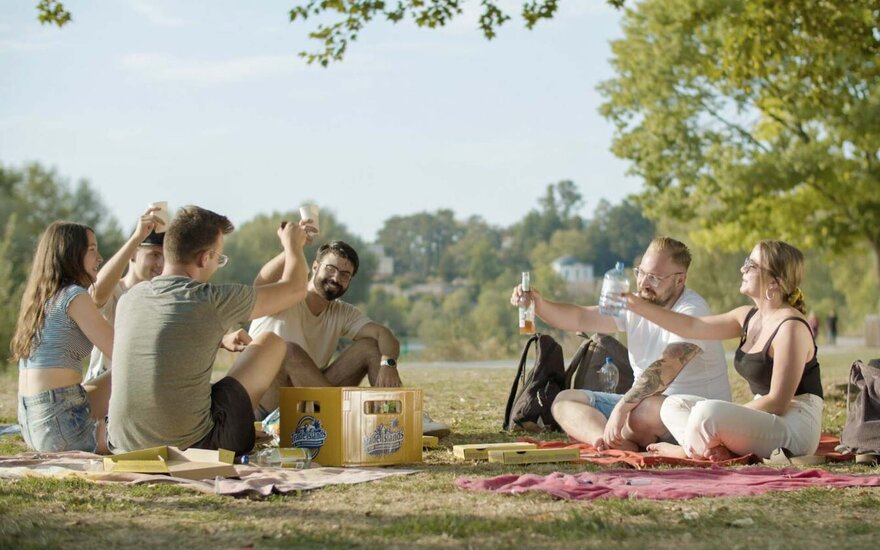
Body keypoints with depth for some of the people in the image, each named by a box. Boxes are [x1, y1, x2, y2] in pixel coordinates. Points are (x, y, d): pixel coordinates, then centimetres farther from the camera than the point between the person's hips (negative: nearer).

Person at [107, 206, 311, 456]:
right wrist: (293, 245, 22)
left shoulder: (129, 298, 4)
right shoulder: (213, 302, -13)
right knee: (271, 342, 12)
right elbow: (295, 287, 3)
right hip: (190, 448, -6)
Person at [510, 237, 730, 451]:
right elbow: (580, 318, 3)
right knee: (564, 401, 0)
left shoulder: (692, 312, -17)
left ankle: (611, 443, -8)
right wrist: (539, 304, -16)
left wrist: (621, 408, -37)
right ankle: (613, 443, -29)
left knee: (643, 411, -41)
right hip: (643, 403, 9)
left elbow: (665, 369, -30)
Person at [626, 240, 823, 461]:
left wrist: (723, 419, -15)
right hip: (764, 420, 10)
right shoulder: (748, 317, 11)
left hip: (796, 428, -10)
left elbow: (778, 403, -19)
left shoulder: (790, 327, -17)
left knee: (708, 413, -33)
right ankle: (713, 449, -18)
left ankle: (689, 449, -3)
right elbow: (692, 326, 12)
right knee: (673, 406, 8)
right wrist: (637, 305, 7)